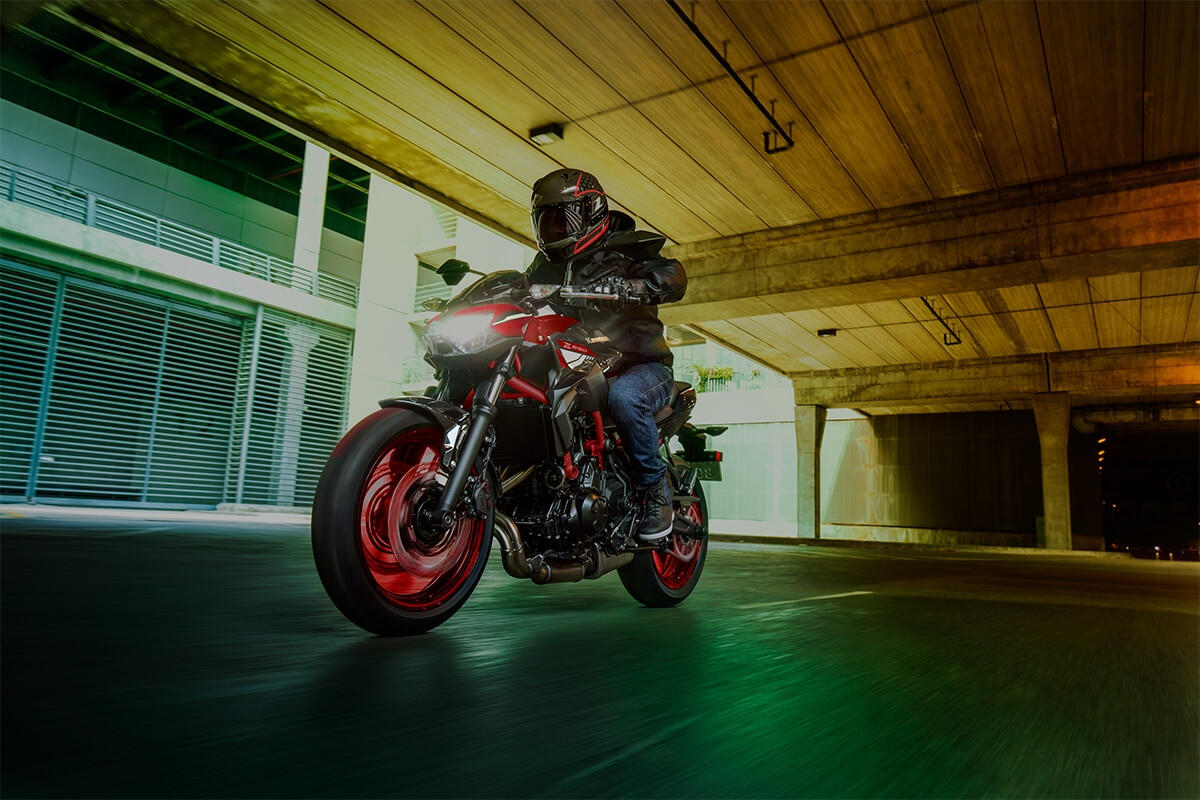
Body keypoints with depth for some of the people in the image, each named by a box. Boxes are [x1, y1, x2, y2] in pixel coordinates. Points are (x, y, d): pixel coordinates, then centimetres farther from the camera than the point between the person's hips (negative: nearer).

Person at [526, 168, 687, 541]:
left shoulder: (624, 248, -3)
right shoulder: (548, 264, 19)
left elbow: (673, 277, -20)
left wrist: (624, 287, -39)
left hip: (642, 367, -6)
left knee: (623, 396, -39)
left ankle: (656, 490, -21)